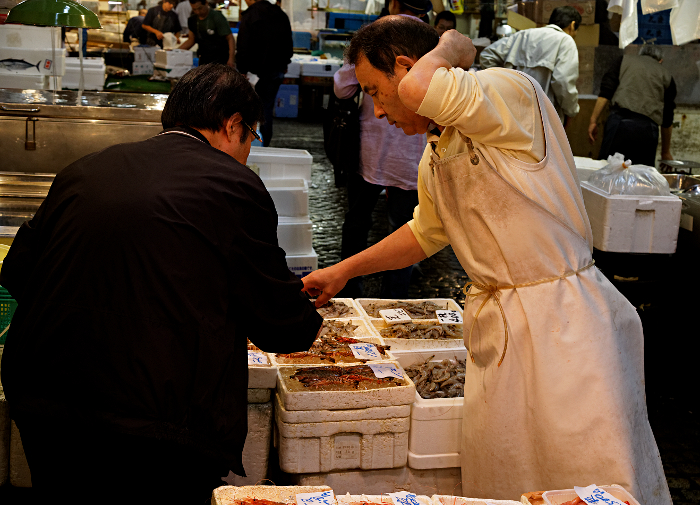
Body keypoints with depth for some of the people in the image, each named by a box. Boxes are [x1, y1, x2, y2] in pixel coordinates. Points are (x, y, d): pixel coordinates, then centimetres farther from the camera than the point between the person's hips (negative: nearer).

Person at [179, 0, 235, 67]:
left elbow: (230, 39, -13)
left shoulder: (217, 17, -11)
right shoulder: (192, 20, 7)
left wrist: (231, 59, -25)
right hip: (203, 60, 6)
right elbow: (191, 40, 17)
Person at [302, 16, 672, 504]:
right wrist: (343, 271, 30)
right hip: (496, 330, 8)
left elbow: (419, 89, -33)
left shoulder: (511, 90, -14)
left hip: (564, 320, -7)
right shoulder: (434, 158, 13)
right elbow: (426, 233, 30)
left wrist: (450, 46, -10)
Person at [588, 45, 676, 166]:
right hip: (648, 128, 1)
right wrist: (666, 152, 30)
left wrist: (593, 121, 5)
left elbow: (605, 92, 4)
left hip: (620, 120, -1)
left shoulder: (625, 60, 20)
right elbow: (667, 120, 23)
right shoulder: (666, 75, 22)